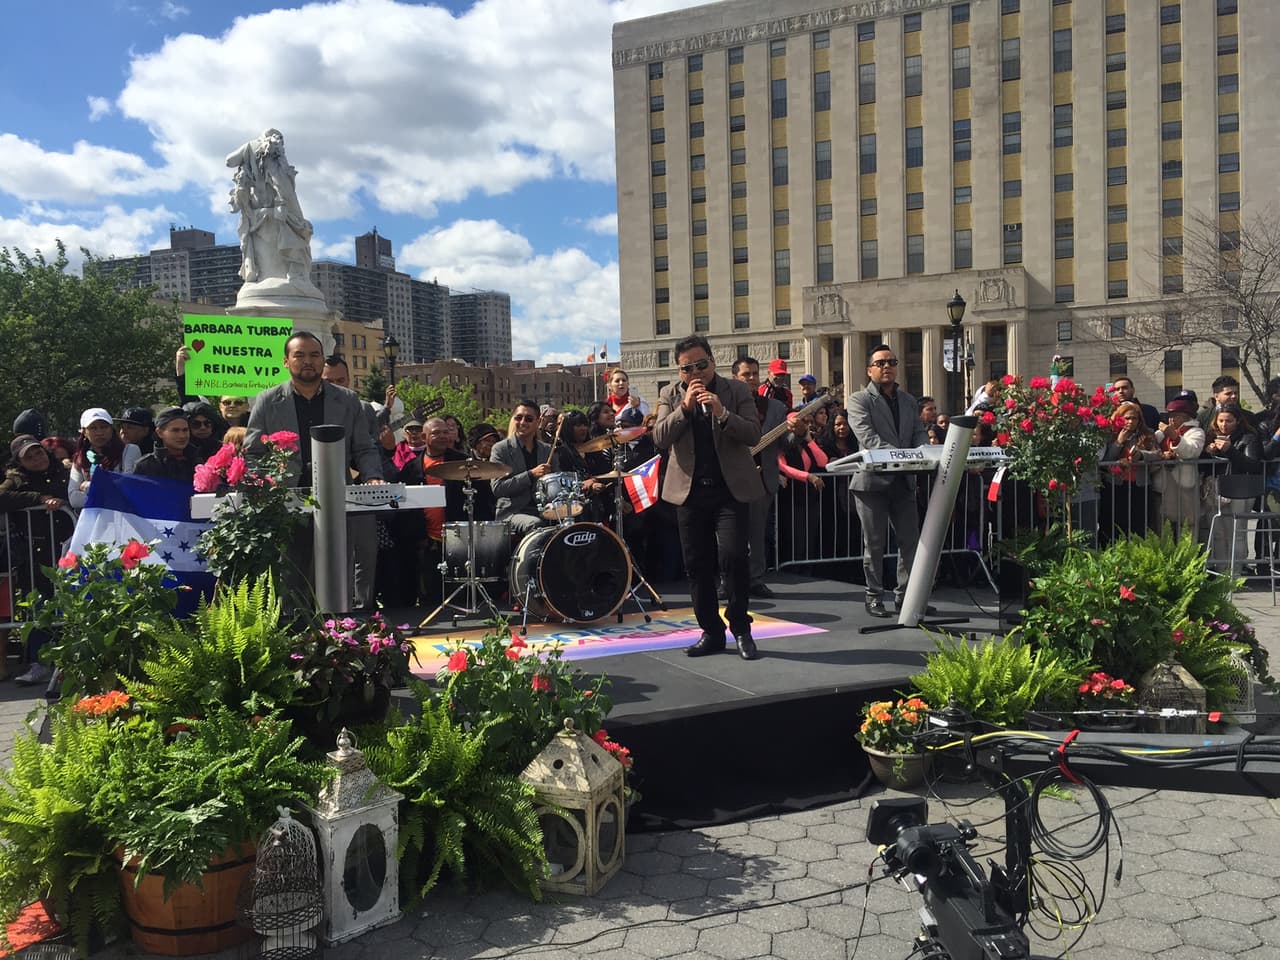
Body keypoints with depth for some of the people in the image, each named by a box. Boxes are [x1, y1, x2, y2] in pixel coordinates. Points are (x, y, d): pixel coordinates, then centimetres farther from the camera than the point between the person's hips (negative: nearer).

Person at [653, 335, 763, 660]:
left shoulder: (736, 390, 3)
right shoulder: (670, 394, 8)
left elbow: (753, 434, -7)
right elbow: (660, 438, -4)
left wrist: (721, 412, -21)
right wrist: (685, 407, -15)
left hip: (731, 487, -2)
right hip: (690, 489, 2)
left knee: (734, 553, -15)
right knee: (697, 564, 5)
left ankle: (740, 627, 3)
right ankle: (711, 632, 17)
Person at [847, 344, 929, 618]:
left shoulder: (909, 401, 17)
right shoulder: (859, 400, -3)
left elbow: (920, 434, 9)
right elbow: (867, 438, -17)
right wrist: (900, 456, -29)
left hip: (903, 480, 5)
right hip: (873, 480, -5)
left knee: (910, 539, 6)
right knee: (874, 542, 3)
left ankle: (905, 594, 15)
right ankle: (874, 596, 13)